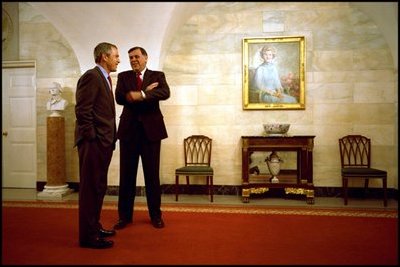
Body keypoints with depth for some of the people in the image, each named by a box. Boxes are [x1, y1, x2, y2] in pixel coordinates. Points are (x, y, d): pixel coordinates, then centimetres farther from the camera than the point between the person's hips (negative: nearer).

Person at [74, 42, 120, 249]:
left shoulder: (104, 78, 19)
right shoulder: (91, 76, -11)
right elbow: (82, 110, -17)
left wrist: (110, 137, 14)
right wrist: (92, 137, -16)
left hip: (104, 141, 10)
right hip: (94, 142, -10)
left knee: (98, 187, 16)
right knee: (91, 188, -2)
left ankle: (94, 227, 30)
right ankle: (88, 235, 9)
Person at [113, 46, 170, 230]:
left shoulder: (157, 75, 8)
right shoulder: (123, 76, 12)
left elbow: (165, 93, -13)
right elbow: (119, 97, -6)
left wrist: (141, 95, -22)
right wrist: (144, 93, -12)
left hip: (151, 130, -1)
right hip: (129, 130, 2)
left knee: (152, 174, 6)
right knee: (127, 174, 6)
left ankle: (155, 215, 20)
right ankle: (125, 215, 20)